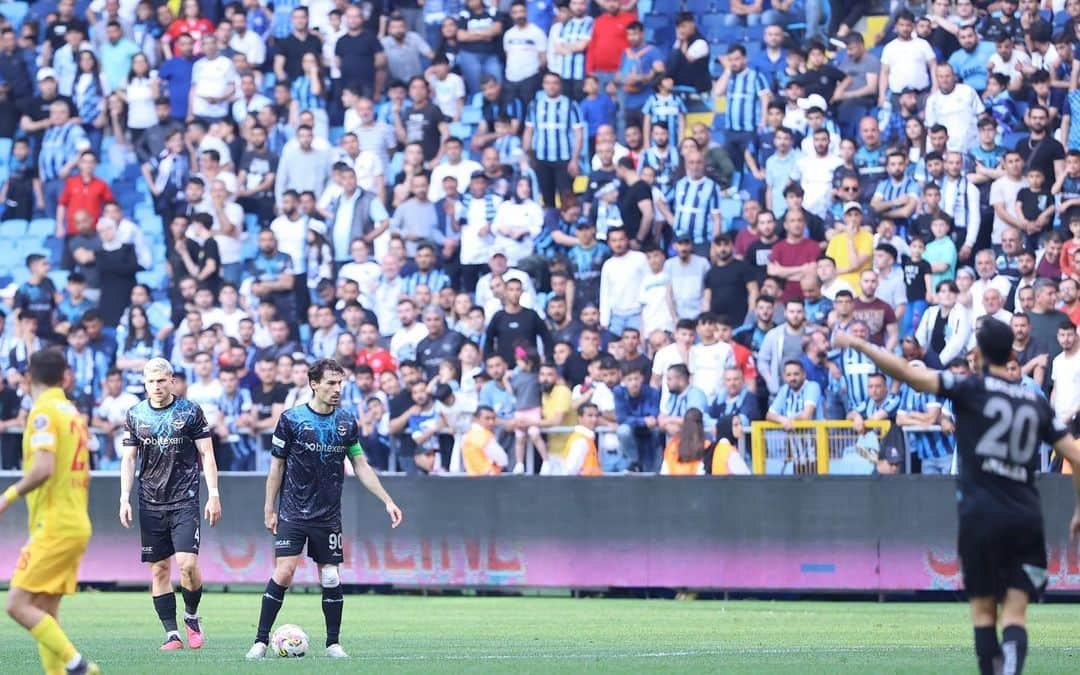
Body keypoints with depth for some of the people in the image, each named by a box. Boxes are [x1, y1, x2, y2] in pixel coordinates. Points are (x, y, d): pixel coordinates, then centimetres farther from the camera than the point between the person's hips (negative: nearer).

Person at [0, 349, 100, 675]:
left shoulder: (43, 412, -11)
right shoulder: (73, 413, 16)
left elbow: (44, 468, -23)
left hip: (53, 526, -9)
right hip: (77, 523, 9)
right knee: (44, 615, 7)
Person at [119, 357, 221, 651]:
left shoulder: (190, 411, 0)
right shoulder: (135, 415, 7)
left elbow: (207, 454, 2)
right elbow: (129, 459, 11)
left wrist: (214, 495, -5)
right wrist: (124, 499, 3)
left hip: (185, 501, -3)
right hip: (151, 504, 3)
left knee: (188, 564, -14)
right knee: (159, 569, 1)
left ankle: (191, 616, 11)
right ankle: (171, 633, 5)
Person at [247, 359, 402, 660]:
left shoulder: (347, 422, 4)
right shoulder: (291, 419, -5)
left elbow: (361, 466, 9)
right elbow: (277, 466, 1)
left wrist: (387, 501, 3)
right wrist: (269, 508, 0)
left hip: (328, 515, 3)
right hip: (293, 513, -3)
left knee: (331, 577, 2)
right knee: (283, 573, -12)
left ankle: (333, 643, 14)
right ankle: (261, 641, -5)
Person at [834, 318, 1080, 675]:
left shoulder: (970, 389, -2)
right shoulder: (1037, 402, 10)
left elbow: (908, 373, -9)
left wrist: (859, 344, 1)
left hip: (982, 515, -3)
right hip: (1027, 515, 3)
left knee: (983, 608, 8)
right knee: (1015, 612, -1)